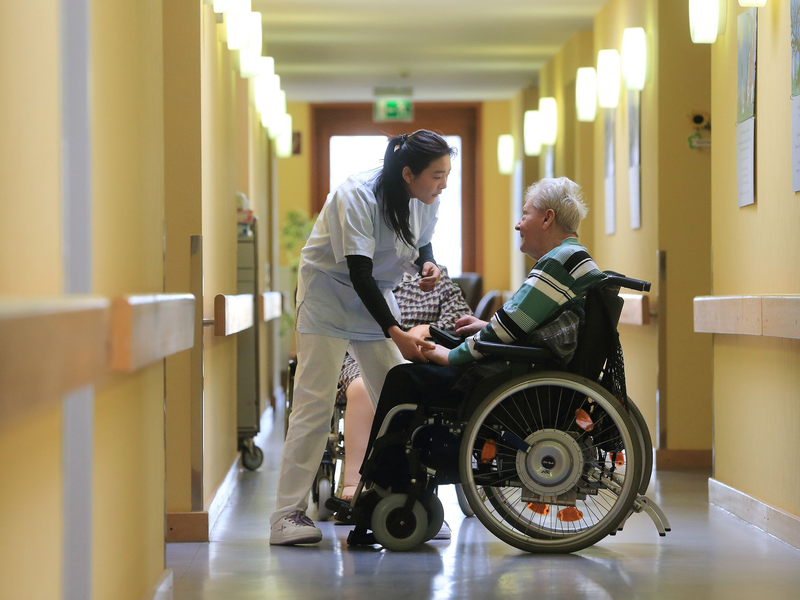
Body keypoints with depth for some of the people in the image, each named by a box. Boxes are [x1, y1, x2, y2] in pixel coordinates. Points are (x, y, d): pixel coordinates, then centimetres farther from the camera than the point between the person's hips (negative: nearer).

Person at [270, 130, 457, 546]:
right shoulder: (356, 196, -27)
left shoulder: (426, 200, -6)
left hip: (376, 297, 7)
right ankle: (287, 514, -11)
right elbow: (359, 273, -31)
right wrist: (395, 333, -37)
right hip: (329, 294, -7)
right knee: (315, 404, -13)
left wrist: (427, 264, -12)